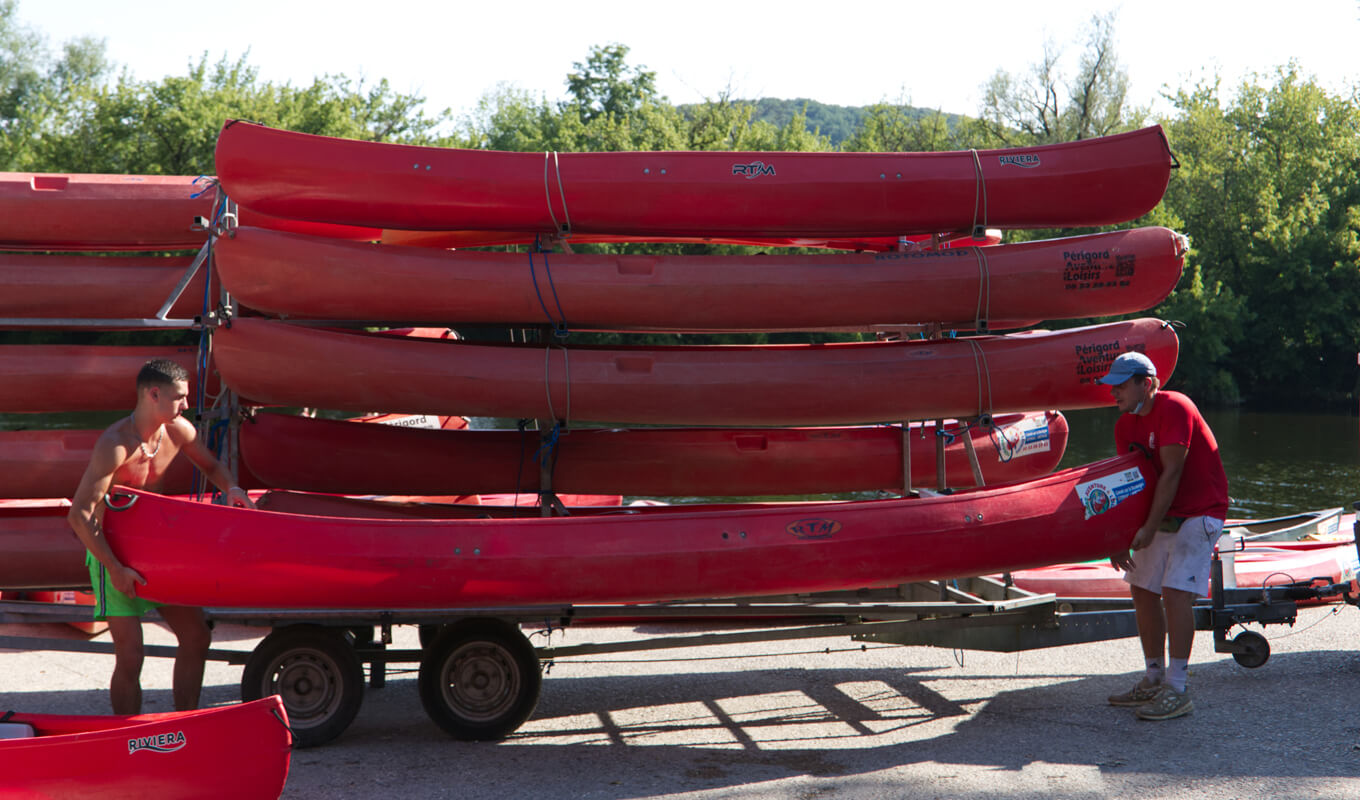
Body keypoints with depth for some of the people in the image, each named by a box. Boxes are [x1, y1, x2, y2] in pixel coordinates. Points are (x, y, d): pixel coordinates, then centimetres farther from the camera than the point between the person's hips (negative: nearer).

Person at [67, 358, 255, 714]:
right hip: (111, 552, -7)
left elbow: (210, 465, 18)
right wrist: (116, 569, -29)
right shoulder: (115, 443, -24)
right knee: (130, 656, -10)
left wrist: (231, 489, -5)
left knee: (197, 636, 6)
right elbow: (79, 515, -28)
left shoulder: (178, 431, -4)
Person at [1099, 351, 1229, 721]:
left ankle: (1177, 690, -13)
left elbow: (1171, 473, -23)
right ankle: (1154, 681, 18)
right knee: (1143, 590, 6)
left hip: (1199, 512, -8)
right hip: (1162, 514, 8)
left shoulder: (1174, 409, -20)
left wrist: (1149, 529, -21)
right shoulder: (1125, 425, 4)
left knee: (1176, 591, -17)